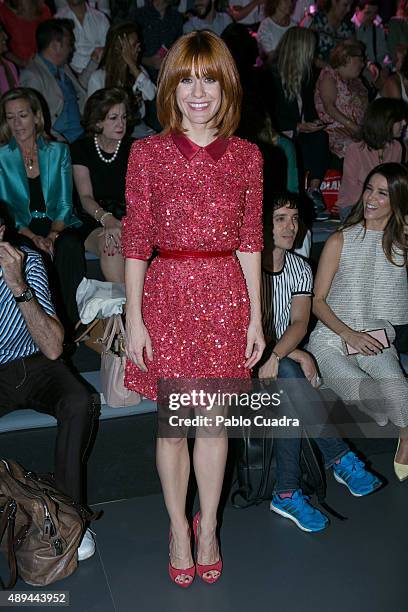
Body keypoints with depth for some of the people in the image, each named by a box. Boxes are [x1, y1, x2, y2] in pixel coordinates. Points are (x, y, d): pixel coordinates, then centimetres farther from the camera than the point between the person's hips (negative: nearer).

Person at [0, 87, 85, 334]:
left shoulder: (58, 151, 9)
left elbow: (65, 204, 4)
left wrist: (53, 234, -15)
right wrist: (34, 237, -17)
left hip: (57, 226, 1)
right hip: (21, 230, -1)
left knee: (70, 245, -33)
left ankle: (76, 325, -28)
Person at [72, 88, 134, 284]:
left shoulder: (133, 148, 4)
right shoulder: (81, 148, 5)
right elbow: (86, 197, -4)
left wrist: (122, 224, -25)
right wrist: (106, 218, -26)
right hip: (94, 224, 0)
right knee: (108, 243, -33)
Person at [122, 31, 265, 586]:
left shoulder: (246, 155, 4)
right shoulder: (149, 153, -2)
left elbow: (250, 241, 6)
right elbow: (135, 241, -2)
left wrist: (255, 315, 4)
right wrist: (134, 318, -5)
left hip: (226, 295, 2)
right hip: (169, 294, -1)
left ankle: (208, 525, 33)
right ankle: (179, 527, 31)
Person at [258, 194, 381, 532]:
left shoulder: (300, 268, 5)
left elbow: (299, 323, -9)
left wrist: (275, 357, -30)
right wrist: (297, 355, -19)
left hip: (285, 356, 4)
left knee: (287, 399, -31)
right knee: (290, 376, -34)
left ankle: (288, 493, -24)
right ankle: (341, 458, -24)